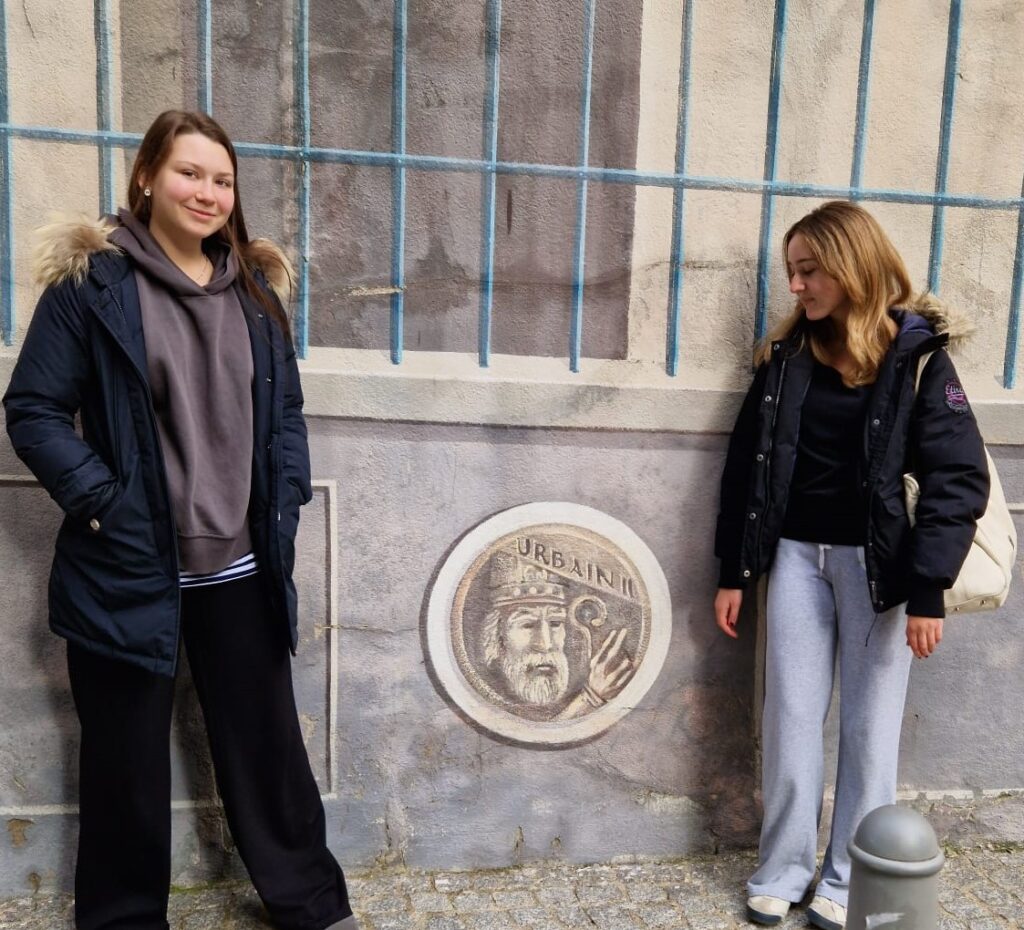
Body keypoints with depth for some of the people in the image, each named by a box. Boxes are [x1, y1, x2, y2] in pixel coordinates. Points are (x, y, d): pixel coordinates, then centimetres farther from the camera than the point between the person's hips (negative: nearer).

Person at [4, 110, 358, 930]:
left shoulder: (254, 286, 9)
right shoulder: (91, 280, -4)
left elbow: (285, 408, 12)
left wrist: (286, 500, 1)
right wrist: (98, 501, -15)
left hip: (240, 567, 4)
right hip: (129, 568, -3)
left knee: (268, 741, 14)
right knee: (127, 760, 13)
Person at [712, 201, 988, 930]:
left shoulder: (915, 354, -7)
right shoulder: (786, 355, 5)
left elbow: (960, 477, -10)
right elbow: (748, 464, 6)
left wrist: (928, 588, -16)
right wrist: (734, 570, 5)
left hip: (877, 563, -3)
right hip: (797, 556, 4)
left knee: (870, 725, 9)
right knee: (792, 717, 9)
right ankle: (784, 870, 24)